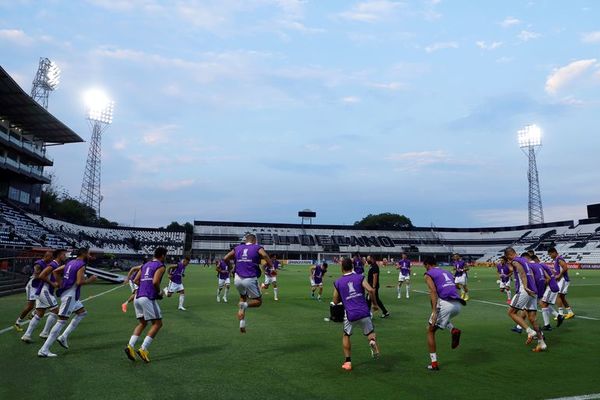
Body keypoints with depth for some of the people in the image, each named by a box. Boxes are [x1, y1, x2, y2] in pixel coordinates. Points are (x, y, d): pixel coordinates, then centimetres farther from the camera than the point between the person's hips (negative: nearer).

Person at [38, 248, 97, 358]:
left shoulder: (70, 263, 13)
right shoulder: (81, 265, -14)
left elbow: (56, 271, 16)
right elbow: (79, 282, -22)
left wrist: (60, 284, 16)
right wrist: (90, 280, -6)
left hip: (68, 294, 10)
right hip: (70, 295, -10)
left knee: (82, 313, 21)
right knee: (62, 321, -9)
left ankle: (63, 337, 17)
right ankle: (44, 350, -8)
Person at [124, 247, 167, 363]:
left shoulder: (146, 265, 20)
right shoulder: (160, 266, -4)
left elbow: (136, 280, 17)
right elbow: (155, 282, -17)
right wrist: (159, 292, -1)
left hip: (138, 297, 8)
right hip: (148, 298, -8)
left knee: (142, 323, 20)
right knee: (157, 323, 2)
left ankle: (130, 346, 4)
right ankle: (143, 349, -5)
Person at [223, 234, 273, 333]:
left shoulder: (237, 248, 15)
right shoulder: (257, 248, 3)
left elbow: (225, 258, 13)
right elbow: (264, 255, -18)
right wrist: (271, 267, -10)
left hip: (238, 279, 4)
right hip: (250, 279, -4)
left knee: (243, 297, 31)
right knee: (258, 301, 14)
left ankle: (242, 322, 14)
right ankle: (245, 305, -18)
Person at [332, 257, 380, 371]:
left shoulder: (337, 282, 5)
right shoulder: (360, 277, 3)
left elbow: (335, 301, 10)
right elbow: (371, 290, -10)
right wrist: (374, 304, 5)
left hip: (350, 314, 0)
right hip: (364, 312, 0)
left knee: (346, 336, 23)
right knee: (370, 333, 20)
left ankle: (348, 361, 18)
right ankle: (373, 341, -14)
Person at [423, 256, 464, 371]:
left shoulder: (428, 274, 7)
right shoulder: (447, 272, 27)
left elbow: (433, 291, -9)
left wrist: (434, 311, -16)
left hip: (445, 304, -6)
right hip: (458, 305, 6)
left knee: (430, 331, 13)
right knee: (443, 318, 38)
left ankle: (434, 363, 10)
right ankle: (454, 330, 8)